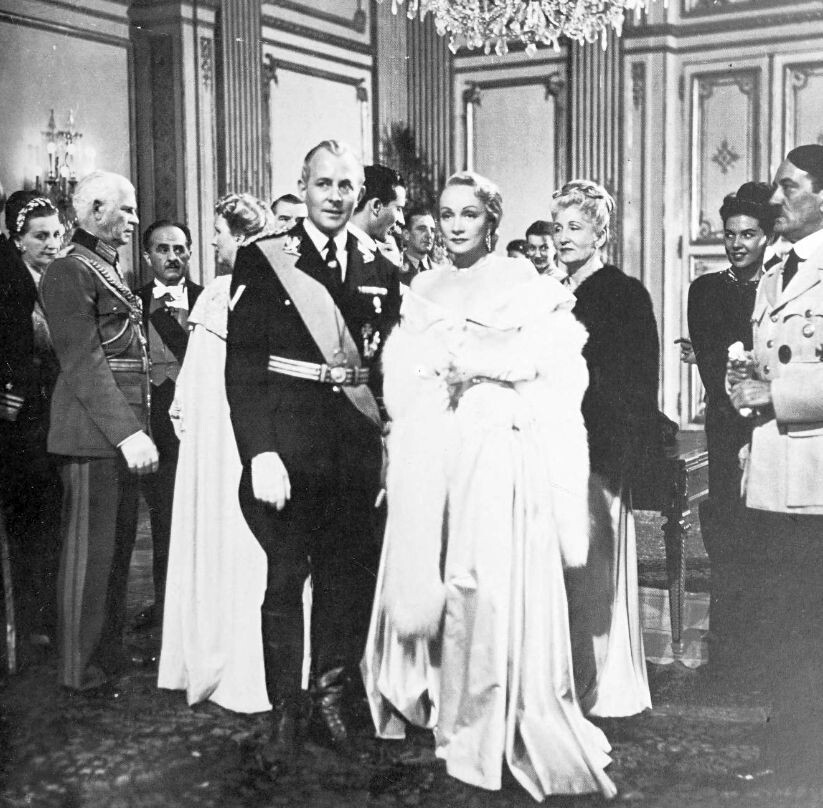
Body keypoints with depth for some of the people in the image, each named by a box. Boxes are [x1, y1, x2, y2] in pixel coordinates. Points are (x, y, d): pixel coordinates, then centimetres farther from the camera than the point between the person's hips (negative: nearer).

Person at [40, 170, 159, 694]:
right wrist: (126, 432, -24)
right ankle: (82, 670, 9)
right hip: (93, 435, -9)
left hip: (124, 433, 9)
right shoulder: (70, 272, -9)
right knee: (91, 551, -2)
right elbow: (83, 361, -17)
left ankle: (110, 652, 27)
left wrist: (138, 428, 14)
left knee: (119, 548, 15)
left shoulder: (112, 272, 18)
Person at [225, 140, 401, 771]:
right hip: (287, 442, -3)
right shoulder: (261, 261, -1)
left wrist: (387, 450, 2)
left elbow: (389, 368, 10)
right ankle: (285, 717, 15)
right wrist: (260, 452, -16)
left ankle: (332, 701, 25)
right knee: (286, 578, 2)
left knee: (347, 576, 10)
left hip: (357, 448, 4)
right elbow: (242, 364, -7)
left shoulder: (380, 272, 10)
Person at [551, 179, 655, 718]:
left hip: (600, 454, -6)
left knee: (594, 570, -1)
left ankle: (603, 691, 10)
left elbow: (638, 389, -8)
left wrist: (624, 464, -15)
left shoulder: (626, 294, -3)